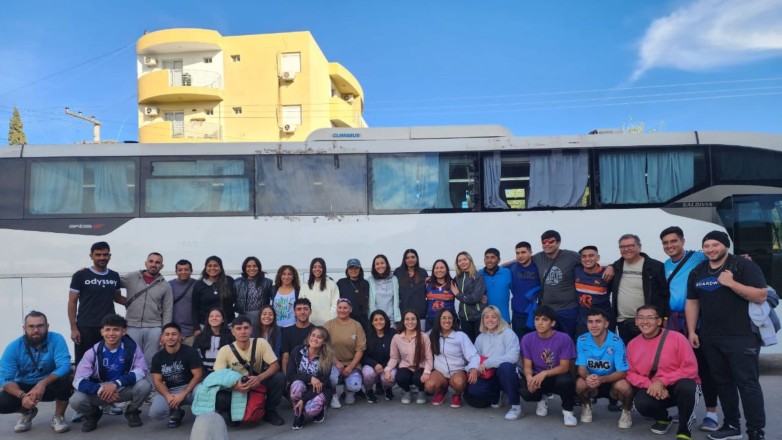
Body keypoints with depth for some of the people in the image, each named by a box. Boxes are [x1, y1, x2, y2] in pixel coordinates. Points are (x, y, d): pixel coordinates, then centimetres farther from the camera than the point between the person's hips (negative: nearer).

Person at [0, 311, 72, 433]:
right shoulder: (13, 347, -15)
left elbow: (64, 366, -30)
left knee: (65, 379, -34)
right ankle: (28, 412, 13)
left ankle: (58, 417, -6)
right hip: (24, 387, 2)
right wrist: (22, 396, -36)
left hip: (49, 385, -2)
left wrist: (43, 383, -45)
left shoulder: (56, 339, -20)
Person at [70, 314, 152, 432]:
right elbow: (79, 381, -17)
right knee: (76, 400, -27)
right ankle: (93, 415, 11)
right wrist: (100, 390, -35)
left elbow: (141, 371, -18)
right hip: (100, 391, 1)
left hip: (124, 389, 0)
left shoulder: (132, 347, -14)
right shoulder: (93, 352, -13)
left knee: (145, 385, -29)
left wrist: (116, 383, -32)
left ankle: (132, 412, 5)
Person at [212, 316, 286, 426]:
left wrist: (259, 378, -36)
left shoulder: (261, 343, -14)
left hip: (258, 384, 1)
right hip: (237, 387, -1)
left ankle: (269, 411, -3)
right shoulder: (225, 351, -13)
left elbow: (275, 365, -16)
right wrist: (234, 386, -36)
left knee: (279, 378, -27)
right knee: (219, 399, -32)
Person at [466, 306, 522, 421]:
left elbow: (513, 357, -23)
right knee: (473, 389, -25)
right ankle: (494, 398, 8)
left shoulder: (508, 333, -8)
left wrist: (487, 363, -22)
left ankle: (516, 406, -22)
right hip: (488, 376, 4)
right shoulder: (481, 337, 10)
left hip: (506, 374, -4)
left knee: (505, 366, -38)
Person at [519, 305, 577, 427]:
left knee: (565, 380, -37)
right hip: (537, 377, 2)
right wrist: (529, 377, -30)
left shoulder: (564, 338, -16)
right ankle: (540, 401, 11)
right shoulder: (527, 339, -8)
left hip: (557, 376, -2)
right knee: (526, 392, -29)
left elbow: (564, 367, -16)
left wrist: (544, 373, -33)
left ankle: (567, 411, -4)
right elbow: (527, 366, -6)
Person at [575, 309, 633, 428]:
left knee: (624, 386, -34)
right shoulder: (582, 340, -13)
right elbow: (582, 367, -10)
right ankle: (586, 405, 6)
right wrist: (588, 377, -35)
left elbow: (622, 372, -20)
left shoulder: (616, 342, -21)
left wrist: (601, 379, -38)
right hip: (592, 385, 2)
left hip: (612, 381, -2)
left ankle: (627, 410, 2)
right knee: (580, 383, -30)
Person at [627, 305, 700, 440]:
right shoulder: (632, 344, -1)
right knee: (641, 403, -29)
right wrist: (650, 385, -19)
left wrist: (662, 381, -24)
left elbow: (690, 369, -16)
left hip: (680, 387, -3)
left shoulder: (677, 338, -13)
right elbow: (631, 373, 2)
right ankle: (662, 418, 11)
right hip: (653, 390, 3)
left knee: (685, 385, -38)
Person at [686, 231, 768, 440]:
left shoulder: (744, 265, -6)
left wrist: (730, 283, -21)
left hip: (742, 337, -5)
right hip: (710, 339, 6)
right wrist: (692, 331, 8)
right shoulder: (697, 272, 10)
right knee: (722, 382, 13)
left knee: (747, 383, -4)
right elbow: (692, 302, 13)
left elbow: (761, 296, -13)